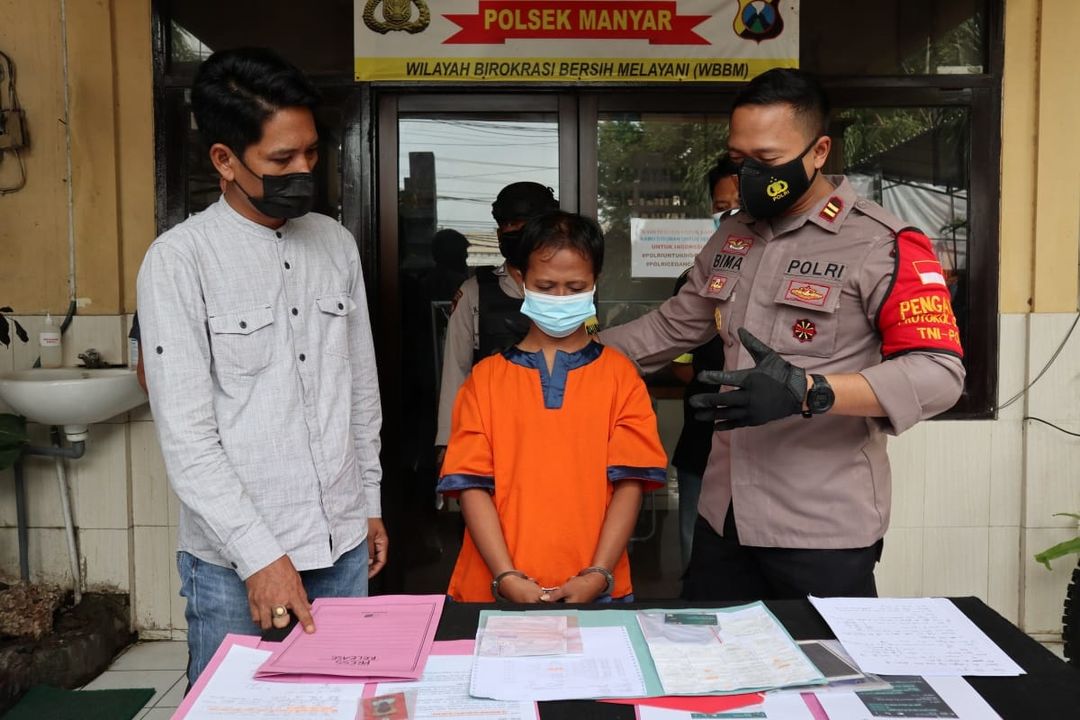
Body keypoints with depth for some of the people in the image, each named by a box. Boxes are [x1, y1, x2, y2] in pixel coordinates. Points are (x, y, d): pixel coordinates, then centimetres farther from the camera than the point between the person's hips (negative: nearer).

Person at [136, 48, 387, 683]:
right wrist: (259, 554, -16)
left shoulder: (337, 244, 6)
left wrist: (370, 502, 14)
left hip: (344, 545, 5)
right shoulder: (179, 260, -10)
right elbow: (185, 433, -13)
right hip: (235, 560, -4)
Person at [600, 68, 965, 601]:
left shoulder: (881, 245, -11)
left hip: (824, 525, -6)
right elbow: (671, 327, 21)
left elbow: (939, 372, -18)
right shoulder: (731, 238, 11)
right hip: (724, 512, 7)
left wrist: (807, 391, -31)